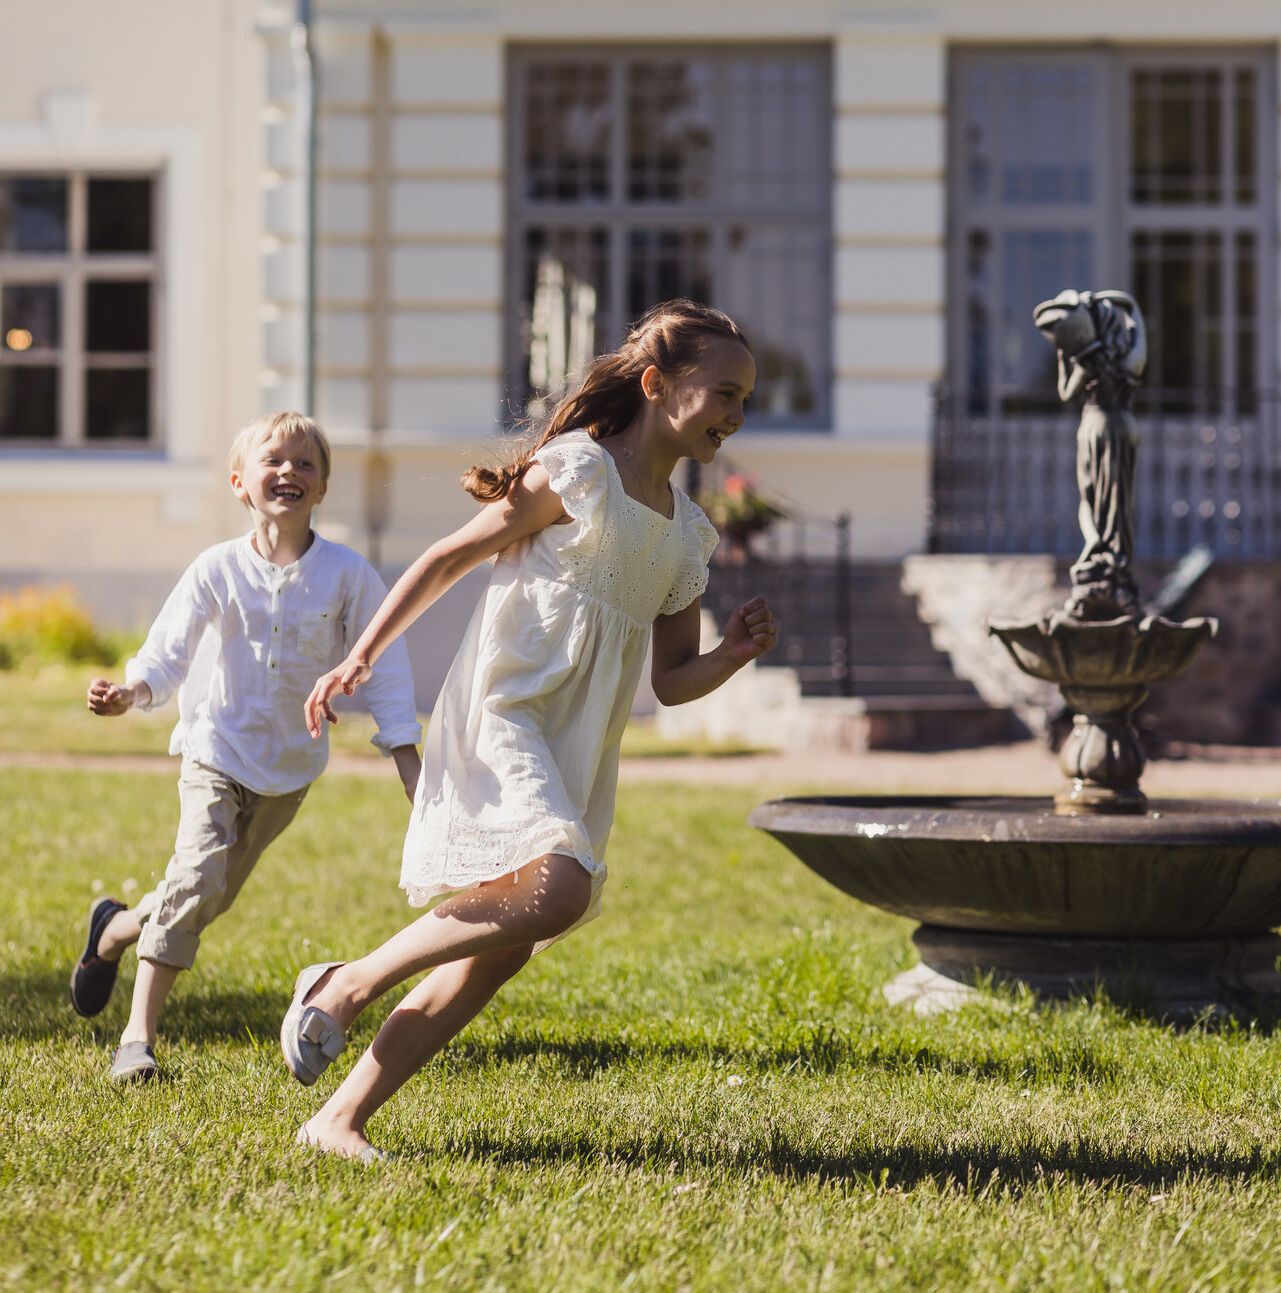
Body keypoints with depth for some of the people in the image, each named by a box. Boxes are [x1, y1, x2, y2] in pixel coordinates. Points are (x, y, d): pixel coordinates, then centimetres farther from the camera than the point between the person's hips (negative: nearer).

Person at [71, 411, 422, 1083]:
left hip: (290, 765, 2)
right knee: (197, 876, -20)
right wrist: (130, 692, -31)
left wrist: (408, 758, -5)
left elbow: (384, 663, -3)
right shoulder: (218, 570, -10)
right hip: (216, 750, -2)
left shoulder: (348, 574, -9)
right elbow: (168, 651, -10)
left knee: (212, 893, 10)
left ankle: (114, 932, 40)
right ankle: (138, 1034, -13)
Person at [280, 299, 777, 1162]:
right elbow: (451, 557, -2)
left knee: (497, 955, 3)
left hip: (574, 756, 8)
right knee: (557, 887, -29)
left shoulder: (684, 532, 16)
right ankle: (347, 985, -13)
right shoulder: (577, 471, -6)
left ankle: (339, 1119, 9)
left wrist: (736, 655, -2)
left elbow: (673, 680, 18)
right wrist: (363, 655, -5)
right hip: (502, 712, -8)